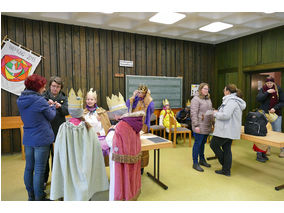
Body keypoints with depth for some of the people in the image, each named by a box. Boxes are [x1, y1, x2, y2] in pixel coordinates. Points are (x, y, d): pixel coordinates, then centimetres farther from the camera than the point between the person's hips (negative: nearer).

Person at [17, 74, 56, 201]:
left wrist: (48, 106, 13)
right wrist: (52, 107, 14)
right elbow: (51, 116, -5)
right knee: (39, 170, 2)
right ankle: (39, 198, 14)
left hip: (28, 139, 8)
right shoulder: (39, 100, -17)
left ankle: (31, 196, 31)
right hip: (41, 139, -7)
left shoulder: (21, 100, 6)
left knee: (29, 168, 16)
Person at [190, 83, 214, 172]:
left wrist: (212, 123, 18)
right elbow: (193, 113, -16)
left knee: (203, 143, 18)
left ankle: (202, 160, 33)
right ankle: (195, 163, 10)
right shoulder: (196, 99, -11)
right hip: (200, 127, -7)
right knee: (197, 144, 0)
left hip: (207, 126, 8)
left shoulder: (208, 99, 15)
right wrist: (196, 125, -20)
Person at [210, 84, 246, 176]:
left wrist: (216, 113, -10)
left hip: (226, 130, -10)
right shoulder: (234, 100, 16)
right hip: (230, 131, 10)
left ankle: (225, 166, 16)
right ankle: (226, 170, 21)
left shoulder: (231, 101, -18)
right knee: (227, 149, 13)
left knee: (213, 145, 4)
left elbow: (225, 115, -27)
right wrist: (218, 112, 11)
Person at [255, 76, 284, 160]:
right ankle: (267, 148, 20)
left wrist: (275, 108, -16)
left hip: (276, 114, -1)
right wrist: (267, 92, -21)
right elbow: (258, 99, -13)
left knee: (277, 132, 5)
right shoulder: (262, 89, 1)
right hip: (264, 113, 1)